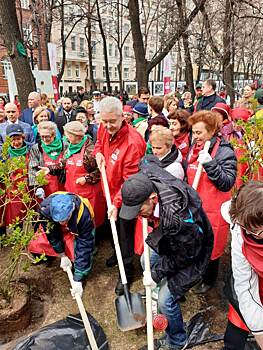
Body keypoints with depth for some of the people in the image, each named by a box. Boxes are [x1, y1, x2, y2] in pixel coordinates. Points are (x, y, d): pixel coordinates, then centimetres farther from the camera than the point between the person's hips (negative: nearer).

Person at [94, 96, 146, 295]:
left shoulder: (133, 142, -31)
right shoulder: (104, 129, -7)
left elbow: (130, 180, -28)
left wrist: (117, 204, -31)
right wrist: (98, 153, -4)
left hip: (125, 196, -8)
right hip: (110, 190, 8)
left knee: (125, 233, 7)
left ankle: (127, 272, 29)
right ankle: (118, 254, 54)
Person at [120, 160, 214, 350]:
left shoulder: (178, 218, -45)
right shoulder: (149, 175, -27)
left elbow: (182, 256, -26)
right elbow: (147, 160, -1)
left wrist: (156, 274, -14)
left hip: (192, 252, -7)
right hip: (169, 240, 8)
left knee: (166, 300, -1)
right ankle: (158, 288, 56)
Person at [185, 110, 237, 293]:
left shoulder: (225, 152, -14)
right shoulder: (194, 148, 5)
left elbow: (227, 183, -21)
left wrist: (209, 163, -30)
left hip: (212, 209, -5)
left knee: (210, 245, 12)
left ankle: (209, 279, 39)